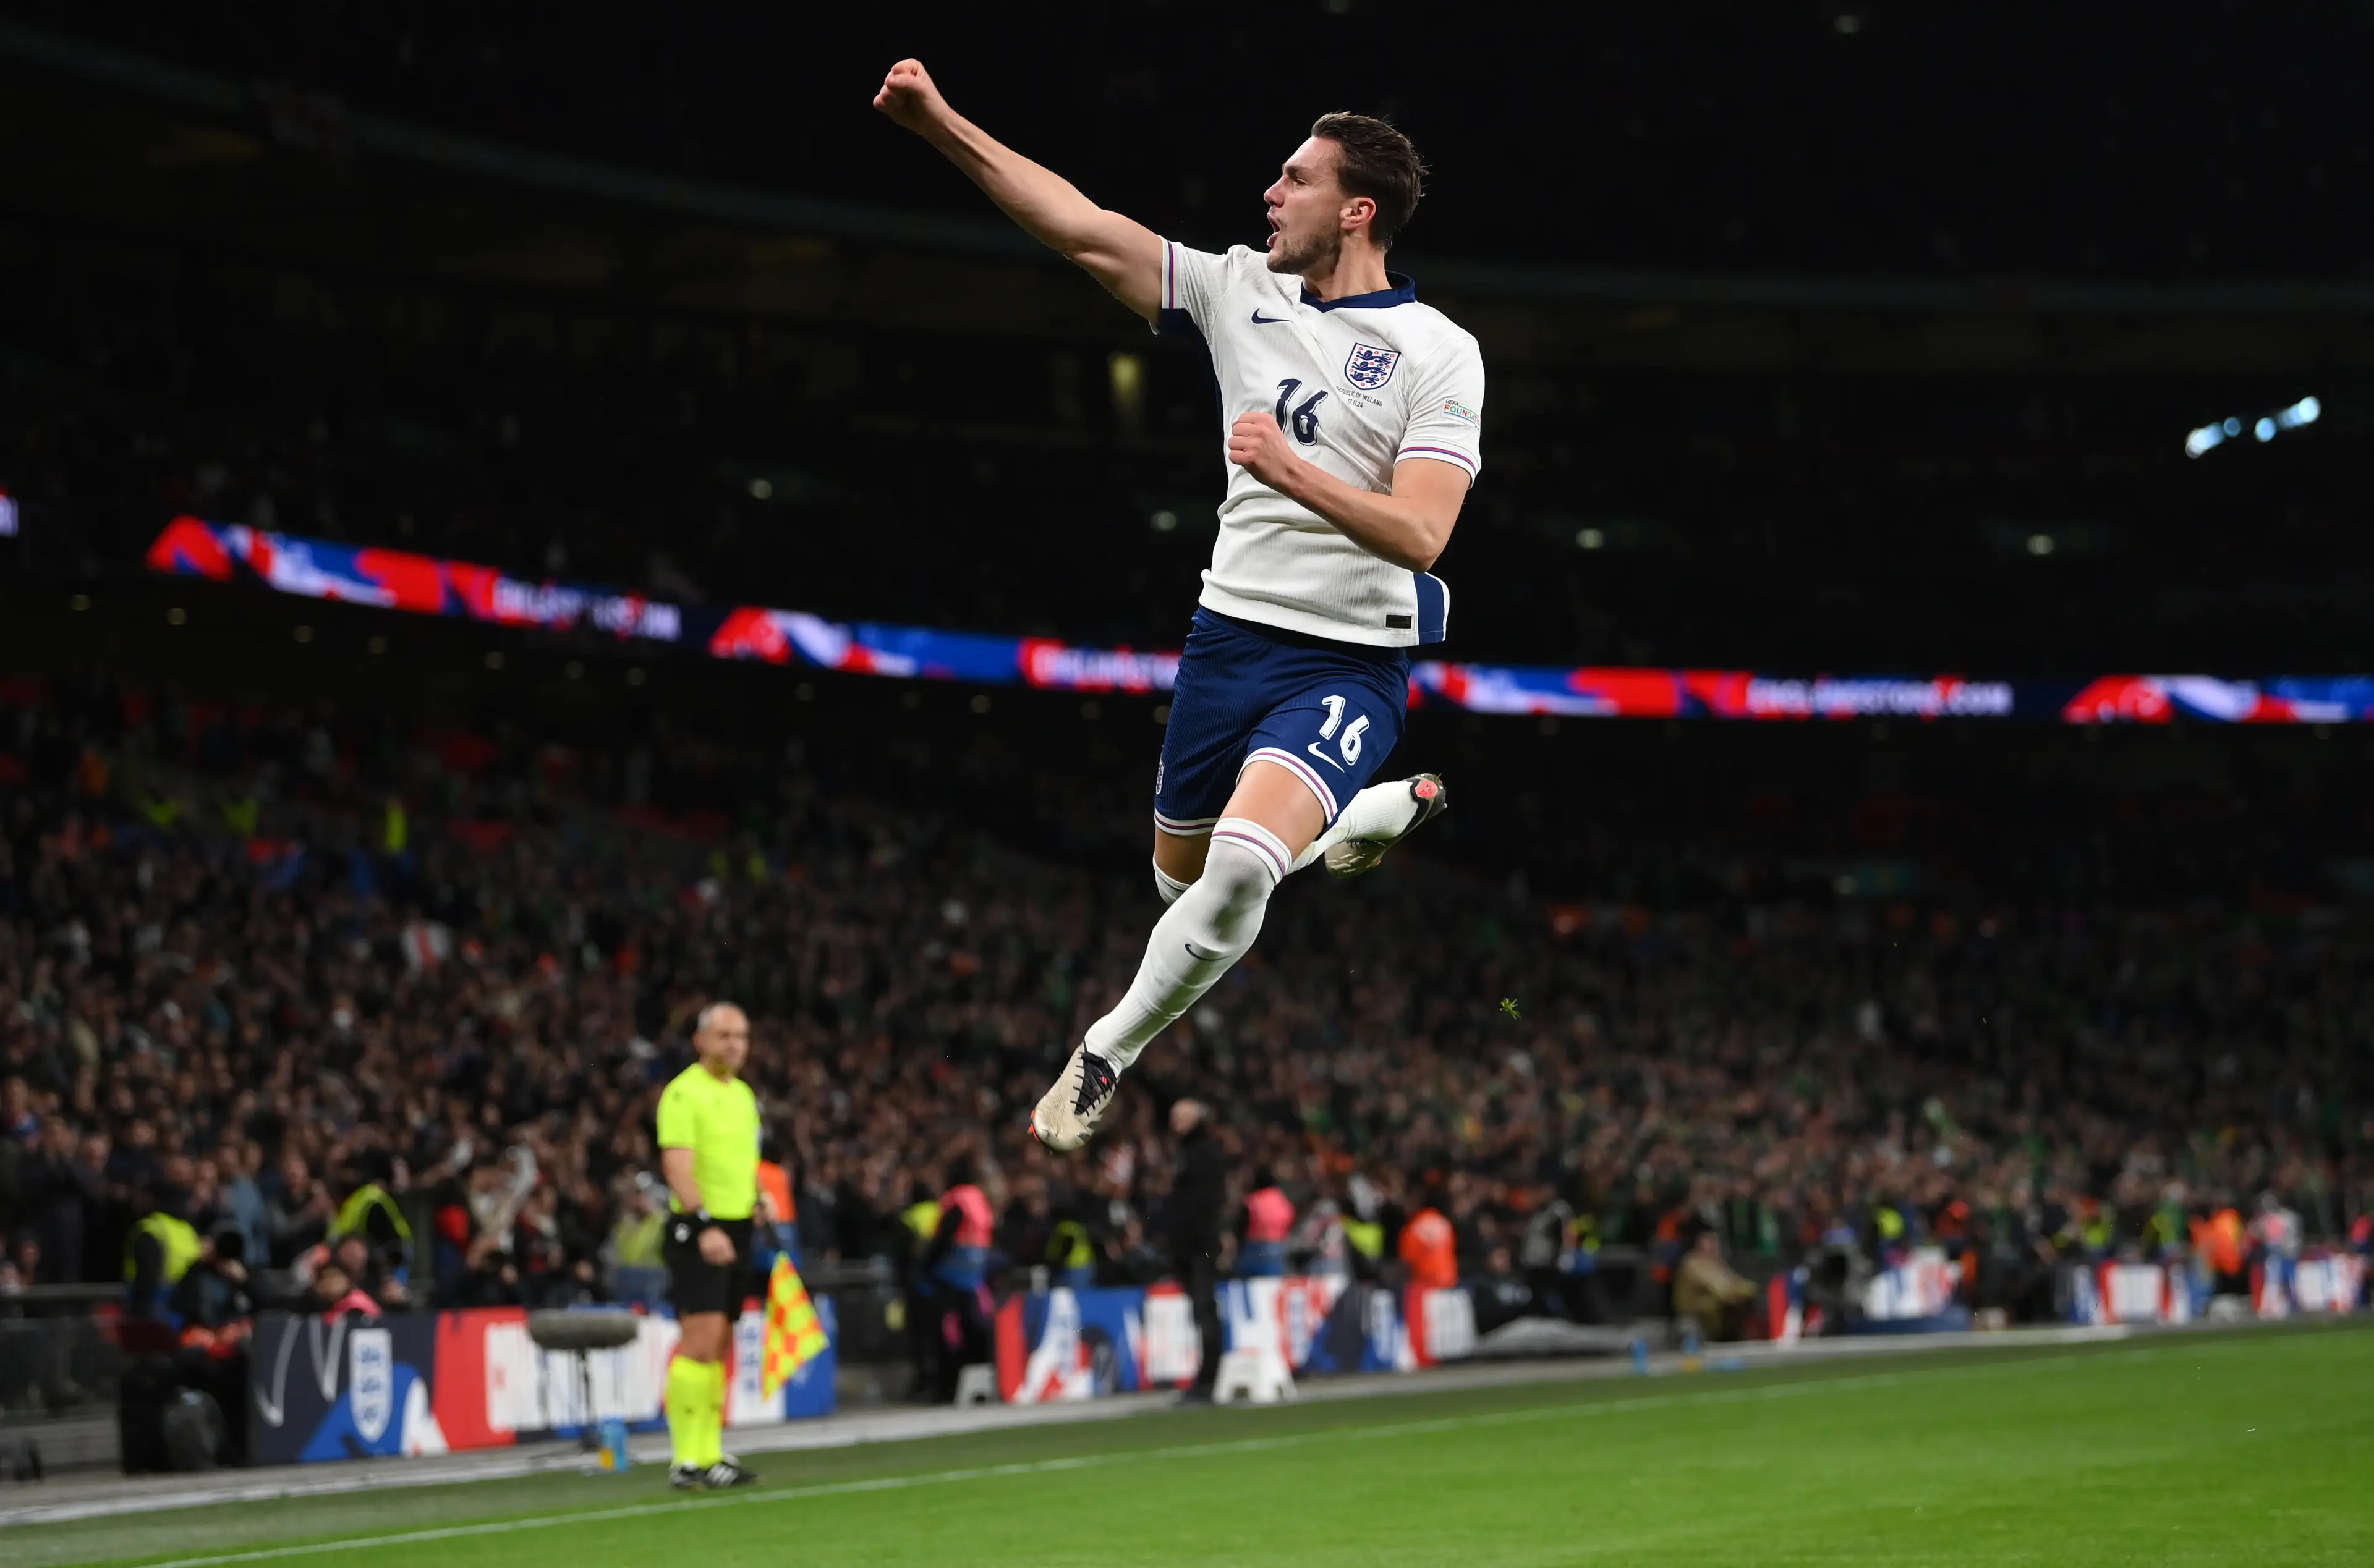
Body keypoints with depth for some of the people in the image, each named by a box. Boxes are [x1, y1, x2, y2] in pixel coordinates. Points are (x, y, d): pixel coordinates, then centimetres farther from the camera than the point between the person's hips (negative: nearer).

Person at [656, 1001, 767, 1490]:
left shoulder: (743, 1095, 17)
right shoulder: (684, 1093, -9)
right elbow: (678, 1166, -18)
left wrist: (760, 1200, 10)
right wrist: (705, 1225, -28)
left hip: (736, 1229, 8)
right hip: (697, 1231, -8)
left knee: (718, 1347, 10)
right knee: (700, 1342, -13)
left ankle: (710, 1453, 15)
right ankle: (686, 1461, -12)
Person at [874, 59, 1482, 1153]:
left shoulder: (1438, 352, -9)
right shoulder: (1239, 291, 4)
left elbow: (1420, 535, -17)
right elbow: (1085, 232, -1)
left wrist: (1296, 474, -31)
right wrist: (944, 127, -7)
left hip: (1347, 662, -6)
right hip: (1229, 637, 6)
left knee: (1241, 866, -29)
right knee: (1184, 880, 20)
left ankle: (1104, 1059, -8)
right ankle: (1386, 810, 45)